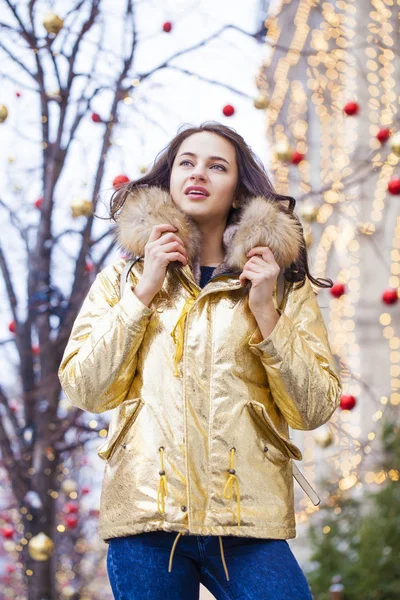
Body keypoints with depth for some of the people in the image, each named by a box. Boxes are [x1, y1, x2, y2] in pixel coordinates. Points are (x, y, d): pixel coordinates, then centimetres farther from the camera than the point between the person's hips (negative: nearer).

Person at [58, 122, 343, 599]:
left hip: (248, 521, 0)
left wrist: (266, 313, -5)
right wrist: (145, 291, -2)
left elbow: (314, 410, 4)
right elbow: (83, 390, 1)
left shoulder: (283, 283, 11)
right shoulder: (125, 277, 14)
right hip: (145, 518, 1)